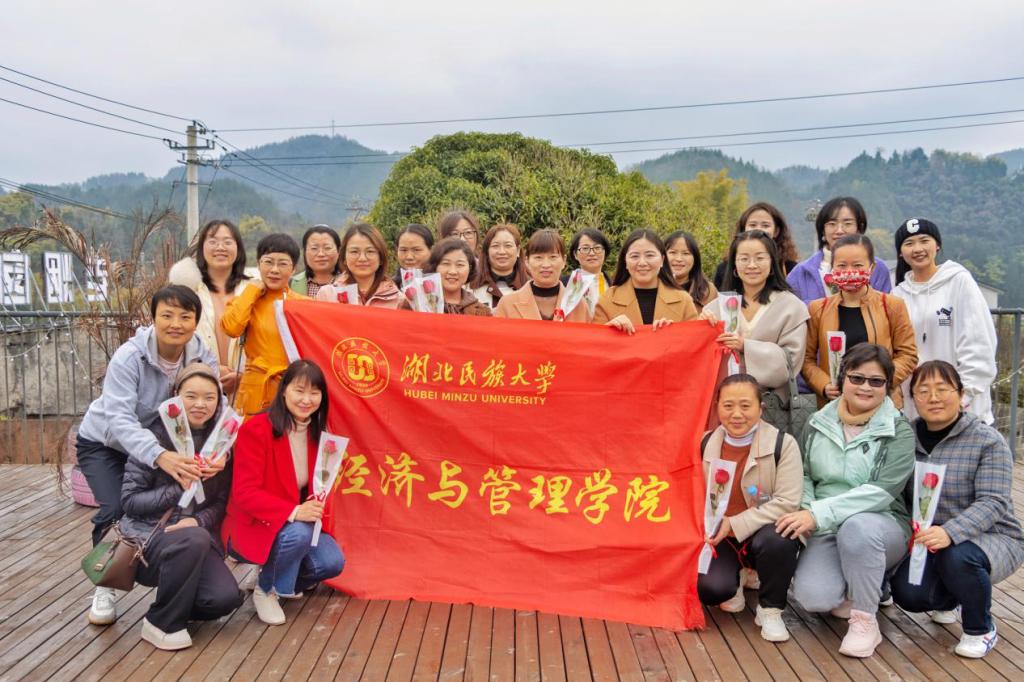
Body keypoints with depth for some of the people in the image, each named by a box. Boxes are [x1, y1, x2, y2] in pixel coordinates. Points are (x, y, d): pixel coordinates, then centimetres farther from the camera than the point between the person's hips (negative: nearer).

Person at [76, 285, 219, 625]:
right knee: (117, 508, -21)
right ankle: (105, 587, 4)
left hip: (161, 444, 4)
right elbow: (120, 420, -42)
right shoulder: (129, 357, -32)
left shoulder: (204, 358, -21)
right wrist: (160, 456, -59)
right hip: (104, 443, -3)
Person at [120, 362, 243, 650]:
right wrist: (180, 487, -21)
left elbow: (221, 503, 4)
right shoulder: (156, 435, -8)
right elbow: (129, 500, -9)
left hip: (196, 536, 3)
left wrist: (198, 521, -16)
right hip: (147, 536, -3)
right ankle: (162, 623, -12)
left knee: (226, 597, -22)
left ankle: (177, 602, 12)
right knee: (195, 540, -36)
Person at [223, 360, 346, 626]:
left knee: (332, 562, -17)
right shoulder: (256, 429, -20)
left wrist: (313, 509, -14)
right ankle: (265, 589, -4)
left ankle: (285, 581, 16)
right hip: (252, 527, -6)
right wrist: (294, 513, -35)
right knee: (299, 534, -34)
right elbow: (245, 494, -24)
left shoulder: (317, 434, 1)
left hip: (299, 522, 6)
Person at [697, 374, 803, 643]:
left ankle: (770, 609, -8)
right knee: (708, 588, -24)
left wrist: (735, 525, -23)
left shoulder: (782, 444, -11)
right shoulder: (706, 444, 2)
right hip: (719, 539, 2)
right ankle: (733, 586, 16)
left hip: (764, 532, -2)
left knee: (777, 539, -37)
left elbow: (787, 502, -19)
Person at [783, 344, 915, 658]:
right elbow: (804, 475, 9)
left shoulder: (899, 431, -6)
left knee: (857, 526, -39)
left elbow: (881, 492, -18)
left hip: (882, 525, -2)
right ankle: (853, 589, 14)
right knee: (812, 596, -25)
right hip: (827, 531, 2)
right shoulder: (818, 424, 5)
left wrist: (818, 513, -26)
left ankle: (865, 620, -15)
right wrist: (805, 510, -13)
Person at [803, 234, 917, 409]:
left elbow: (907, 355, 2)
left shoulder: (892, 306, 3)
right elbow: (807, 358, 4)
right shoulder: (817, 309, 5)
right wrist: (824, 386, -12)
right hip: (832, 405, 1)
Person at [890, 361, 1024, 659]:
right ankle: (947, 600, 22)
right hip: (930, 541, 4)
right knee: (907, 594, -19)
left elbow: (993, 502, -22)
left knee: (957, 557, -36)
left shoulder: (988, 441, -13)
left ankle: (981, 629, -4)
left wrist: (950, 532, -39)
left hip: (993, 538, -4)